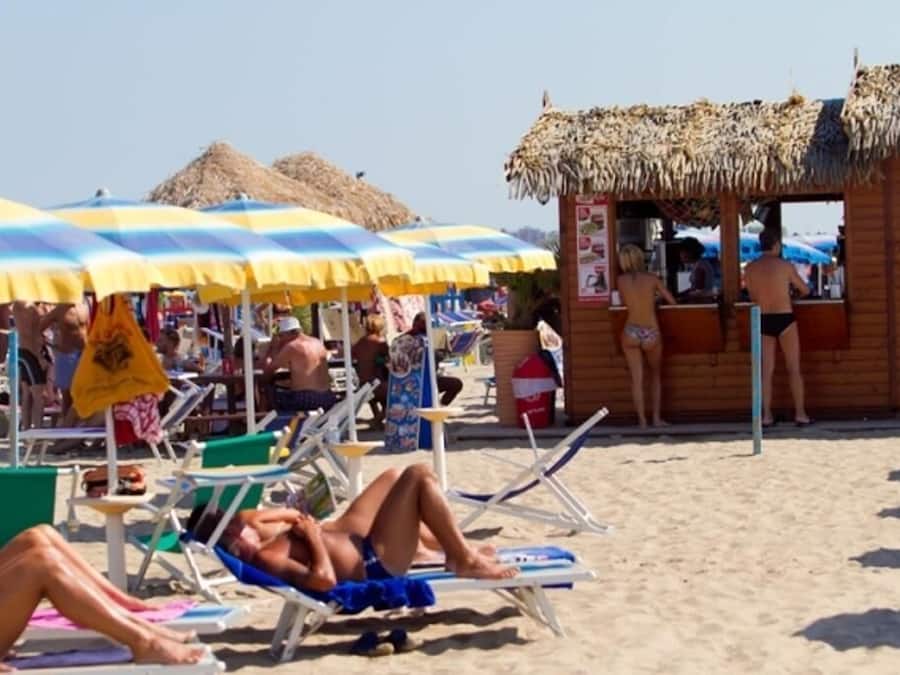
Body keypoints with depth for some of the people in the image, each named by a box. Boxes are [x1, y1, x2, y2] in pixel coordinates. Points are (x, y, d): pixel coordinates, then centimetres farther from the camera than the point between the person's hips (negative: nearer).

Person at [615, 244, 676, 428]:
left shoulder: (622, 280, -1)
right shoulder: (652, 279, -3)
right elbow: (672, 301, 3)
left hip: (631, 333, 0)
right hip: (651, 334, 0)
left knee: (637, 378, 4)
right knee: (656, 376, 19)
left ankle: (642, 420, 3)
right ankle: (657, 418, 15)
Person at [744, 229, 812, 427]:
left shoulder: (750, 268, 0)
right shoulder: (785, 266, -6)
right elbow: (805, 290, 7)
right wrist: (793, 292, 30)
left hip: (763, 320, 3)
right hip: (784, 319, -3)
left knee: (766, 370, 7)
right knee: (794, 369, 5)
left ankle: (766, 415, 6)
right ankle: (800, 413, 5)